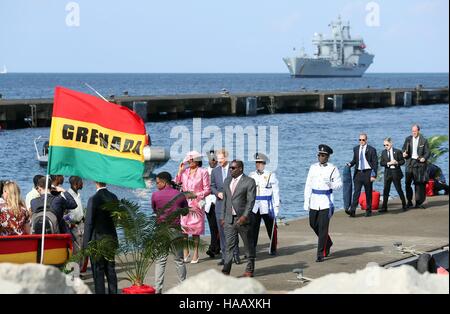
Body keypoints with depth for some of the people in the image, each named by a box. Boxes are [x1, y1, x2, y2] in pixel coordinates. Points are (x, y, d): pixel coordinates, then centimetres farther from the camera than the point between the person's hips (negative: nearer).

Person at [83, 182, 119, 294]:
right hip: (111, 238, 6)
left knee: (98, 272, 0)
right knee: (111, 270, 14)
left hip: (97, 240, -6)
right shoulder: (113, 197, 2)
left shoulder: (93, 199, -16)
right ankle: (113, 292, 19)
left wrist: (85, 244, -10)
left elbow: (89, 223, -15)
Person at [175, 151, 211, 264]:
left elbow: (207, 190, -2)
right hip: (184, 203, 3)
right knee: (183, 227, -4)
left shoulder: (203, 172, -1)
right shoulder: (184, 172, 11)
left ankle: (195, 253, 8)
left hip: (196, 203, -3)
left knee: (195, 229, 0)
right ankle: (185, 251, 9)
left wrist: (196, 195, -14)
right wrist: (180, 171, 1)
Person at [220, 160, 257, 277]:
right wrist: (223, 217, 13)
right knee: (229, 245, 0)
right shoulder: (227, 181, 14)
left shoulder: (249, 182, -6)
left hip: (243, 219, -5)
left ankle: (249, 270, 16)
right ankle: (226, 271, -2)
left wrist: (244, 216, -21)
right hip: (229, 219, 5)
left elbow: (251, 201, -12)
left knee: (249, 245, 6)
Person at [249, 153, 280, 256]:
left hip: (267, 207, -2)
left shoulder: (271, 175, -1)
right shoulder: (251, 176, 7)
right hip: (254, 207, 2)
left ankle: (273, 249, 21)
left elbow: (276, 192, 1)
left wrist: (276, 206, -3)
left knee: (271, 228, 6)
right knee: (253, 229, -3)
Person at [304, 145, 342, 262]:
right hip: (314, 200, 5)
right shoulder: (313, 168, 6)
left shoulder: (333, 169, -5)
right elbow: (308, 185, 8)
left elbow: (339, 184, -1)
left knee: (323, 227, -7)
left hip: (326, 201, -5)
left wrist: (330, 184, -22)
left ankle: (321, 254, -2)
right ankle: (328, 243, 38)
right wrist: (306, 202, 4)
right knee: (313, 224, 14)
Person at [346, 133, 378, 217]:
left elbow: (375, 163, -4)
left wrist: (374, 175, -10)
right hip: (358, 172, 3)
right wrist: (350, 164, -3)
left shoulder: (371, 150, -3)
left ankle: (369, 211, 16)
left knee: (368, 193, 6)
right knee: (356, 192, -7)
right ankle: (352, 210, -14)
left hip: (367, 173, -3)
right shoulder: (356, 149, 10)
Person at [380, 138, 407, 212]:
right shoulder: (383, 152, 7)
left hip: (396, 172, -2)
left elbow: (402, 161, 0)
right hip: (387, 172, 2)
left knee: (399, 189, 6)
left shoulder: (397, 151, -2)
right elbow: (381, 163, 2)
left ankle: (404, 205, 22)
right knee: (386, 190, -1)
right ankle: (384, 208, 1)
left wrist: (397, 162, -18)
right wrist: (388, 163, -15)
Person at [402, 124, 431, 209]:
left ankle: (418, 202, 4)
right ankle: (409, 201, 11)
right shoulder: (408, 139, 9)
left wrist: (424, 158, -17)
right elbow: (404, 149, 15)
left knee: (419, 183, -1)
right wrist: (404, 154, -7)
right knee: (407, 183, 0)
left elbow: (428, 152, 2)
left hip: (419, 163, -2)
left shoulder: (423, 140, 1)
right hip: (410, 163, 2)